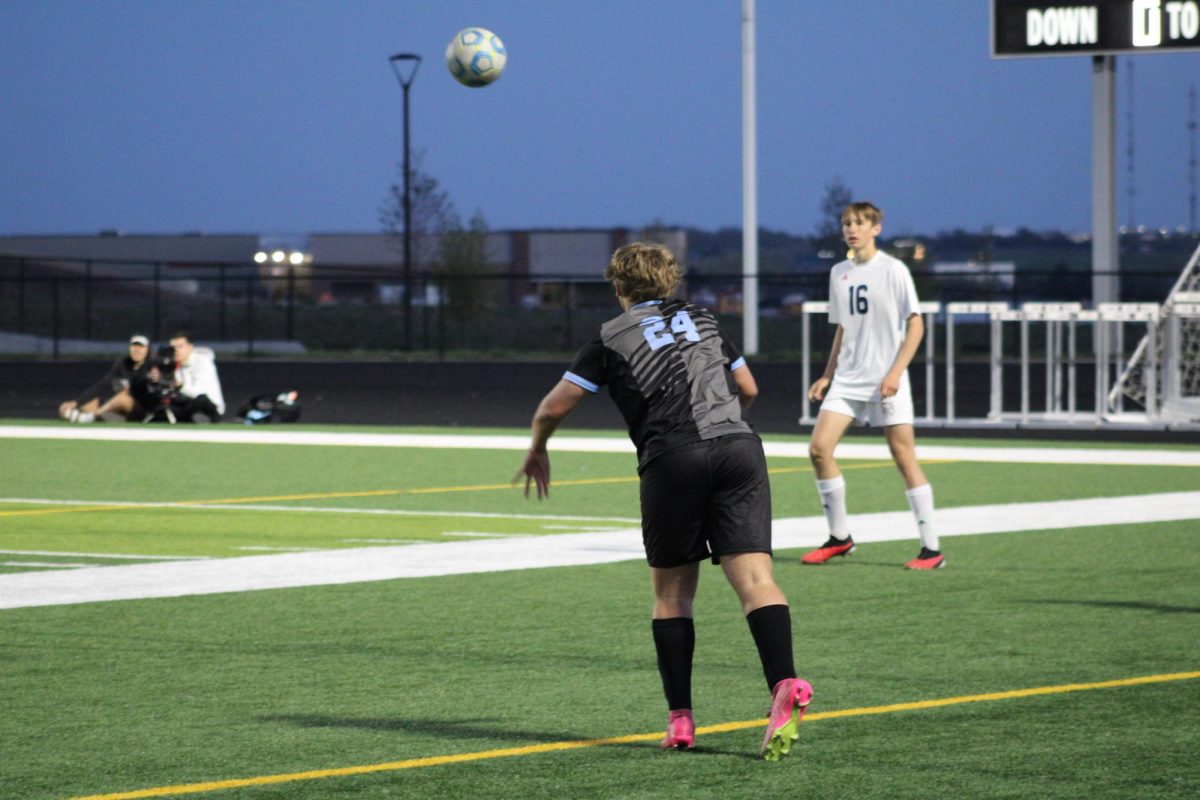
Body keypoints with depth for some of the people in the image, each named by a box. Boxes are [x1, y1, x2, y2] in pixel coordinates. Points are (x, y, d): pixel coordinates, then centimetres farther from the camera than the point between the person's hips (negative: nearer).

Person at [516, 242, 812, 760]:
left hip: (672, 460, -2)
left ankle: (680, 718, 9)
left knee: (672, 594, 12)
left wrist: (537, 450, 32)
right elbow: (748, 389, 33)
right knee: (754, 577, -8)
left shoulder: (612, 337, 13)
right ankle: (784, 684, -31)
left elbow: (554, 407, 12)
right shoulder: (702, 320, 23)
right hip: (738, 447, 2)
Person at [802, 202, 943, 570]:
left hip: (886, 382, -6)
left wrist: (895, 372, -16)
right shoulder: (839, 273, 11)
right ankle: (839, 538, 9)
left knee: (904, 457, -7)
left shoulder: (893, 270, -7)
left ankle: (931, 549, -1)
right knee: (819, 448, -5)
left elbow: (915, 324, -8)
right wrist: (828, 375, 14)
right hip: (848, 379, 6)